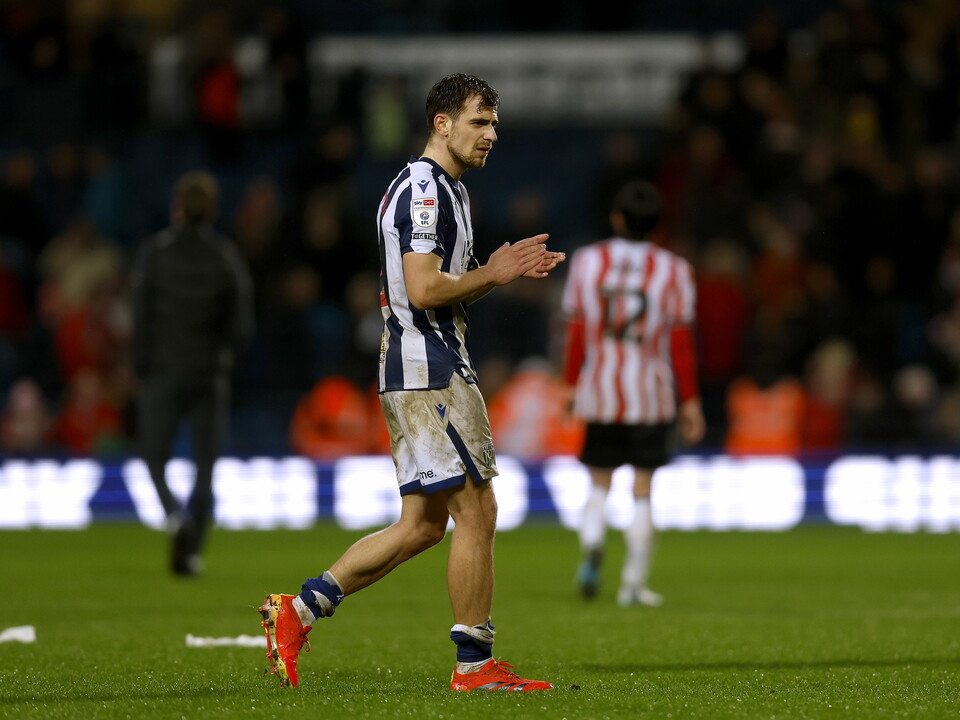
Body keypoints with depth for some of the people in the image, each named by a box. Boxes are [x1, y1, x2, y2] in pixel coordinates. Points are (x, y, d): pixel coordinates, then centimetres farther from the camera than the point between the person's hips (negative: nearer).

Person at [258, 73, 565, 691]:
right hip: (430, 369, -11)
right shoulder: (426, 189, -13)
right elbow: (424, 290, -22)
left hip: (416, 373, 11)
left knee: (423, 524, 10)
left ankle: (300, 610, 8)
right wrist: (493, 274, -10)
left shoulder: (441, 189, 21)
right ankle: (476, 664, 1)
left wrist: (503, 270, 12)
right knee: (477, 511, -5)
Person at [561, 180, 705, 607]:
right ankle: (634, 582, 4)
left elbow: (576, 332, 2)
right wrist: (690, 401, 4)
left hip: (599, 391, 1)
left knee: (599, 484, 12)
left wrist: (572, 385, 13)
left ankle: (591, 546, -15)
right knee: (642, 491, 5)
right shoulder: (672, 270, -4)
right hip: (652, 395, -1)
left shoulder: (587, 261, 0)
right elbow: (681, 342, -3)